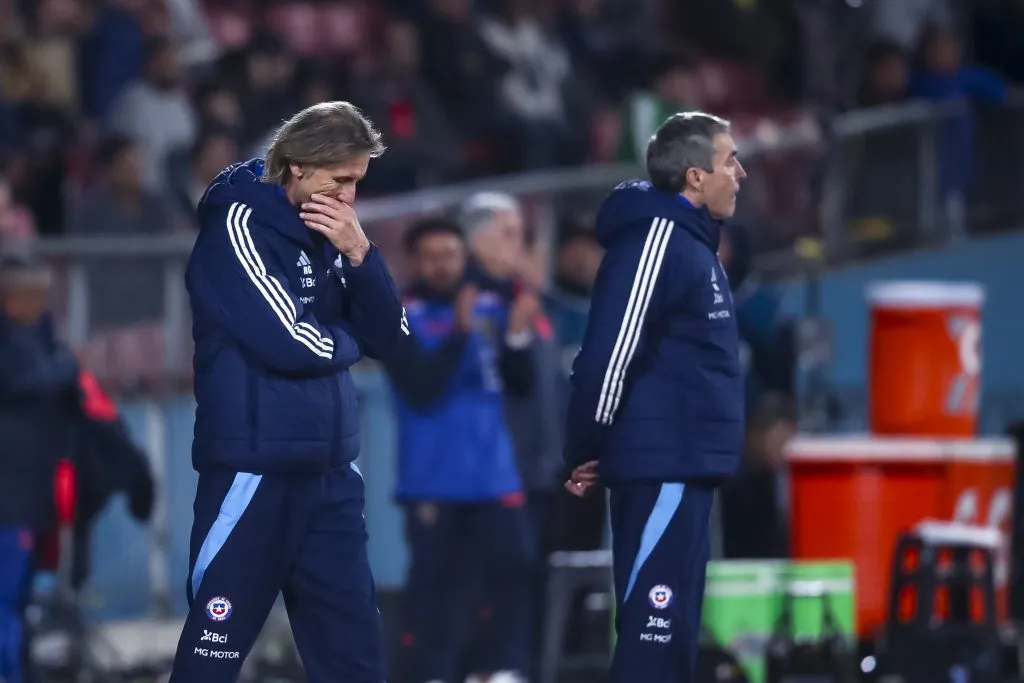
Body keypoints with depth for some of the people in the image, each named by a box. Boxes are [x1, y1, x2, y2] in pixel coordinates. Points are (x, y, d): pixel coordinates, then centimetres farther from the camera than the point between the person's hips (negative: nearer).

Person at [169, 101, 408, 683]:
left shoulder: (323, 231, 11)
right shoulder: (238, 223, -10)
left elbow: (388, 339, 7)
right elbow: (290, 343, -19)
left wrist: (359, 255, -7)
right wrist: (347, 338, 1)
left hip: (330, 470, 7)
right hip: (256, 468, -7)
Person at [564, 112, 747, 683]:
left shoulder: (691, 242, 18)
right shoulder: (658, 237, -13)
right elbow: (610, 352, -18)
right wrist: (587, 453, -10)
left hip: (685, 467, 10)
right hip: (661, 466, -10)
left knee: (672, 632, 11)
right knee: (654, 632, -12)